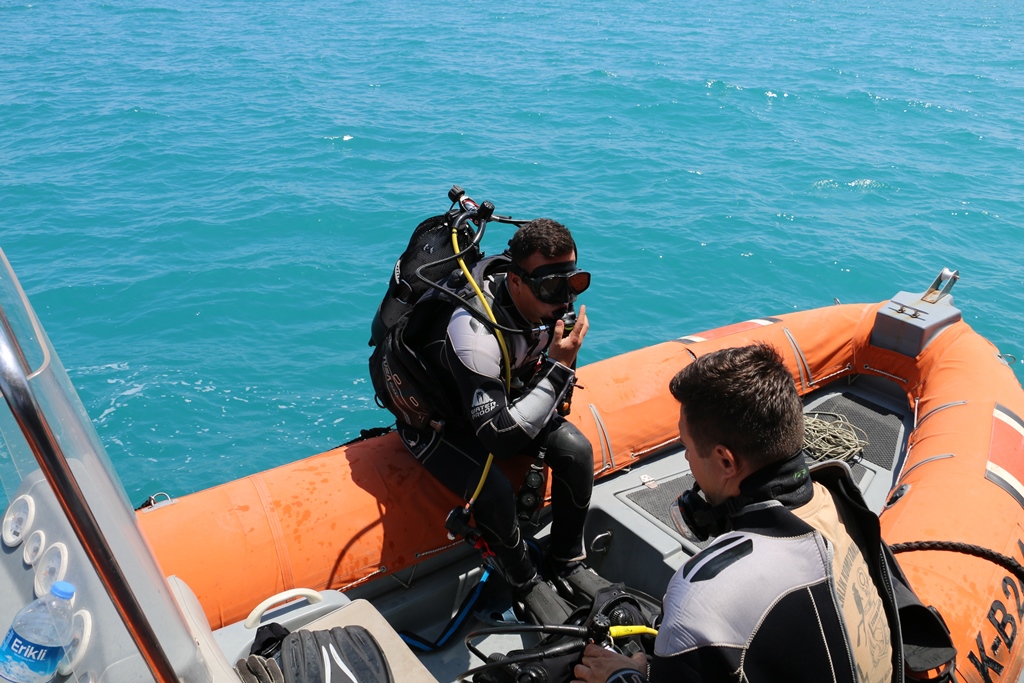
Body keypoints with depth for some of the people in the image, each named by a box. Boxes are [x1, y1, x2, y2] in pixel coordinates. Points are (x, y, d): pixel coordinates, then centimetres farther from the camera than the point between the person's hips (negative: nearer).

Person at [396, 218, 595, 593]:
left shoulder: (549, 302, -17)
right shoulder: (475, 331, -40)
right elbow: (499, 437, -39)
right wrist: (560, 366, -39)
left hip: (500, 399, 7)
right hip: (436, 419, -6)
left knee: (576, 450, -12)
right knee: (495, 492, -29)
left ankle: (566, 565, 8)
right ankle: (525, 584, 1)